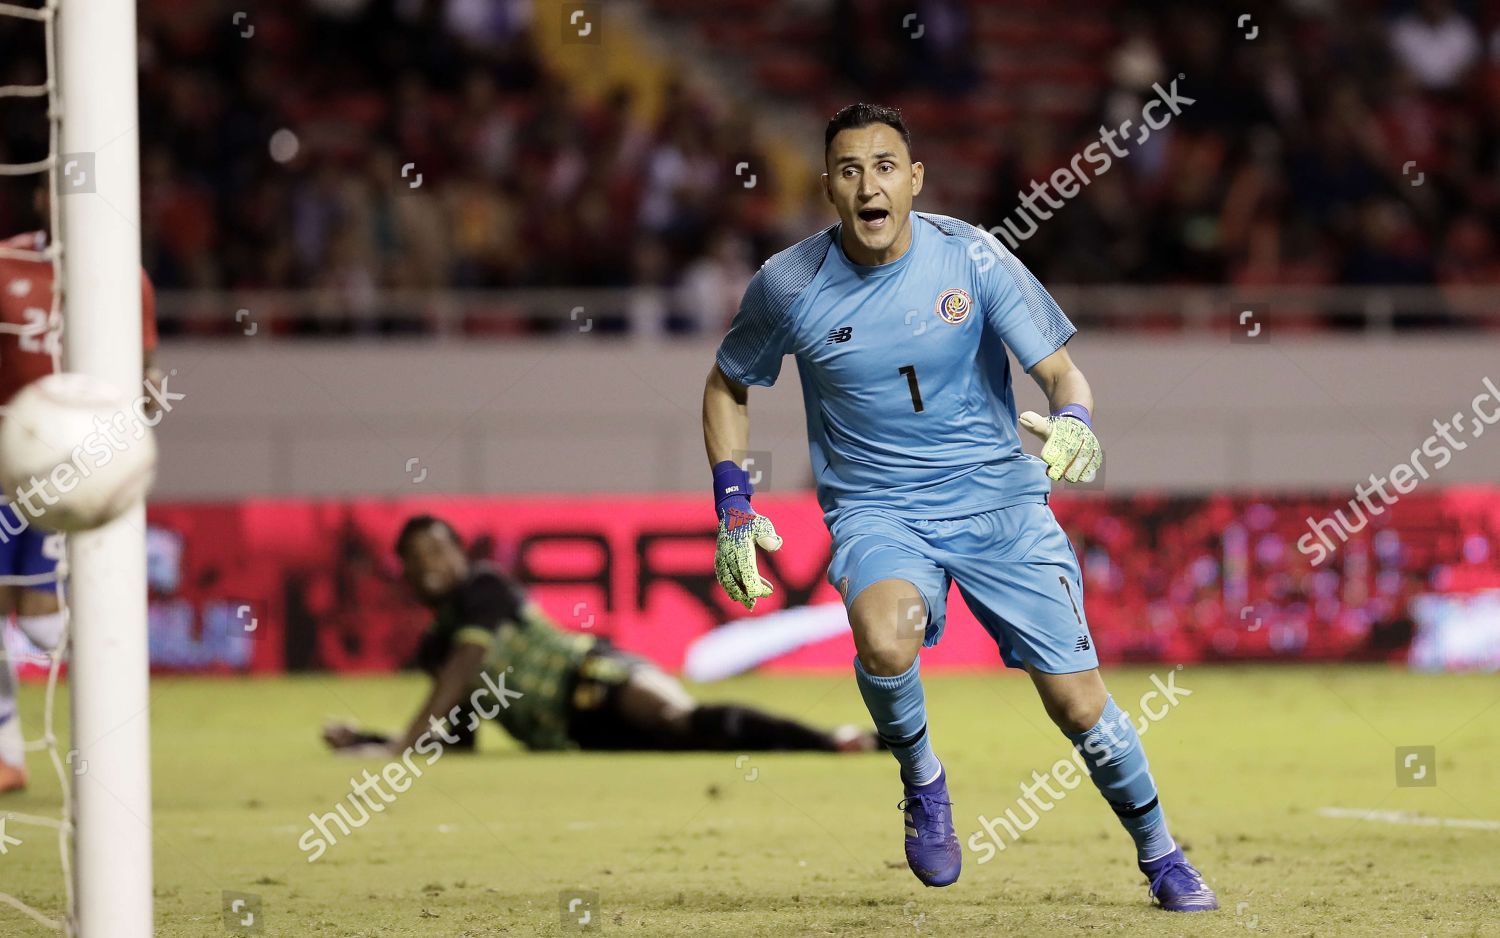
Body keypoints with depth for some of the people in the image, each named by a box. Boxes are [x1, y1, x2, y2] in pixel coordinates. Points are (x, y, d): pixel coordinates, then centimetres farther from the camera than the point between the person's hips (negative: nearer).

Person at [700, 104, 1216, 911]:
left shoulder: (970, 257, -9)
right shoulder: (788, 285, -7)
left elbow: (1060, 370, -7)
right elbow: (726, 385, 11)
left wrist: (1074, 422, -31)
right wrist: (734, 510, 3)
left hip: (998, 500, 1)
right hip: (875, 510, 0)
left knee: (1077, 701, -4)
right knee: (884, 638, -34)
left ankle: (1159, 854, 22)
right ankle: (920, 779, -4)